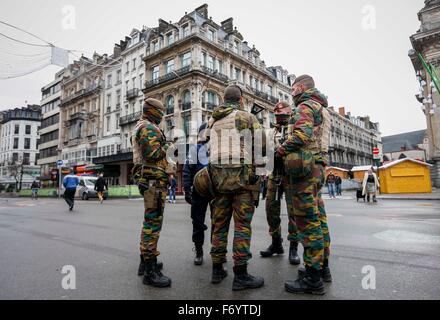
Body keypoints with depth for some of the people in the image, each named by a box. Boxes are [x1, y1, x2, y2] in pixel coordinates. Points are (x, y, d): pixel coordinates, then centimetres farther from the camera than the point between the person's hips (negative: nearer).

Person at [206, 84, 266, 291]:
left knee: (219, 223, 10)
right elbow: (262, 145, -2)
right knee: (242, 225, -2)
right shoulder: (247, 117, 1)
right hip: (242, 175, -5)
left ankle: (217, 270, 17)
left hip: (218, 175, 5)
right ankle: (240, 275, 1)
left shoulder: (212, 121, 15)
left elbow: (208, 148, 13)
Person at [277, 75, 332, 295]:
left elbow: (302, 134, -21)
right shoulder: (322, 109, 26)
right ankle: (322, 267, 23)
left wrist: (282, 149, -8)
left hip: (303, 168, -10)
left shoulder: (305, 106, -5)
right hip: (318, 167, 10)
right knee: (318, 219, 13)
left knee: (307, 221, -9)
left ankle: (313, 278, -4)